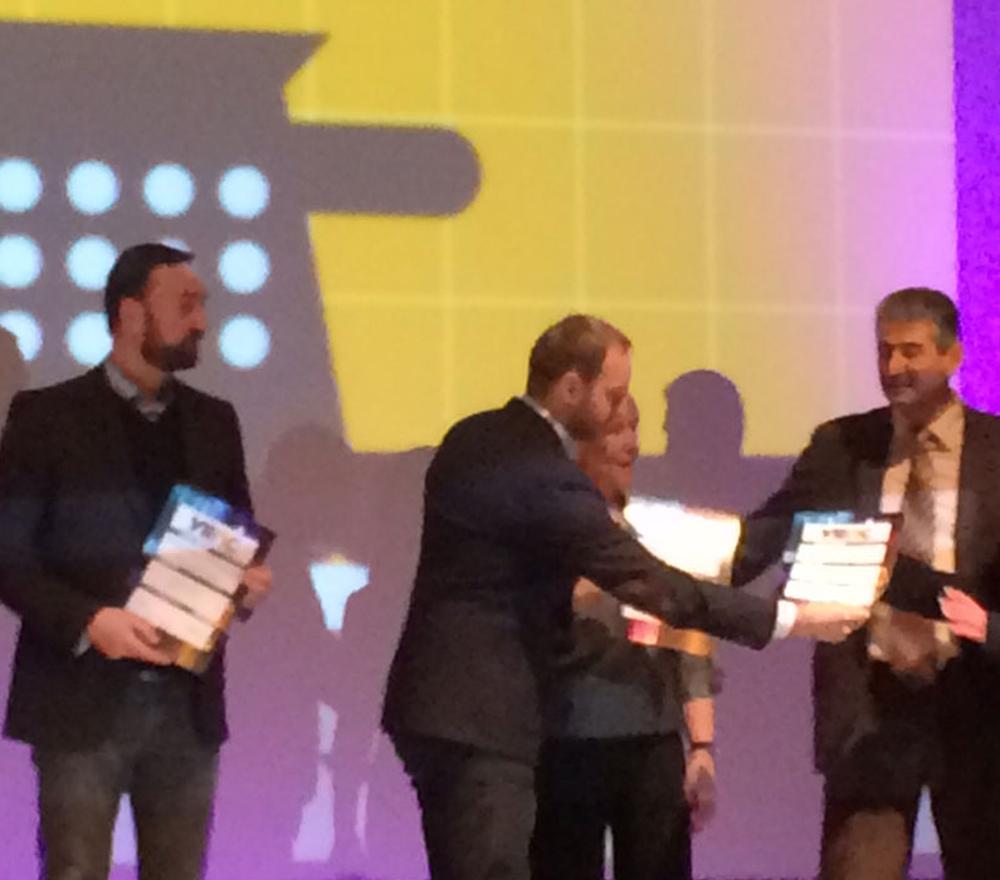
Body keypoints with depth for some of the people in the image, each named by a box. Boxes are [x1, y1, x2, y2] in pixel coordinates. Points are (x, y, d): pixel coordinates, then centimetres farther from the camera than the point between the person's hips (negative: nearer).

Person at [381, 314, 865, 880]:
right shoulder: (546, 477, -19)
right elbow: (652, 585, -20)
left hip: (442, 702, 10)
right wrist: (792, 619, -15)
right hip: (480, 716, -10)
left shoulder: (473, 440, 10)